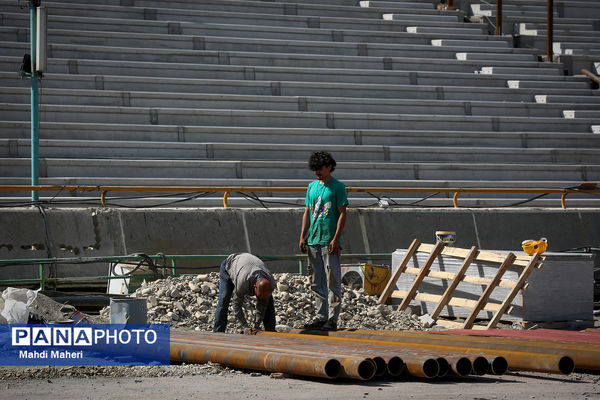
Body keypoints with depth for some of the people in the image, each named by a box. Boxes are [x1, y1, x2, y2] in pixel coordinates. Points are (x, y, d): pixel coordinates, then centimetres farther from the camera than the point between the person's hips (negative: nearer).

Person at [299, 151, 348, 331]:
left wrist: (336, 239, -14)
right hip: (313, 241, 6)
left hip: (330, 241, -6)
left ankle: (332, 319, -2)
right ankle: (321, 316, 15)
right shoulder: (312, 186, 15)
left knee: (332, 281, -5)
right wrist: (303, 236, 11)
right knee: (317, 282, 9)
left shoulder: (337, 187, -3)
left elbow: (342, 214, -7)